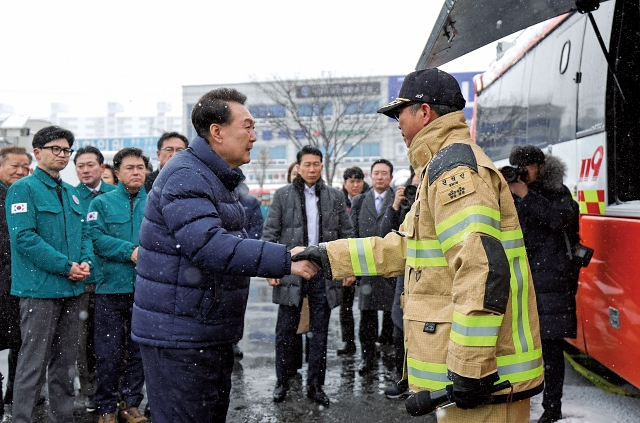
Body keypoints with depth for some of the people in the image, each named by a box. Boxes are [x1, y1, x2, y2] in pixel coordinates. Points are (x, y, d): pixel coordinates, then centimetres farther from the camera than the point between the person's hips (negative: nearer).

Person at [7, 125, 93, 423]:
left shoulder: (71, 193, 16)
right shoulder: (24, 189, -6)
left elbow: (84, 232, 18)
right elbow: (24, 237, -16)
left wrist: (86, 261, -2)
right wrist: (65, 266, -18)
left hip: (71, 288, 7)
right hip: (40, 288, -7)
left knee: (66, 361, 14)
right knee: (33, 364, -3)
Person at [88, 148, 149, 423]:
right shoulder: (102, 203, 3)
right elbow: (97, 238, -9)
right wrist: (131, 252, -18)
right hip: (112, 287, -2)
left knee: (139, 349, 11)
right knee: (109, 352, 2)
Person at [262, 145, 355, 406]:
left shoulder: (335, 197, 9)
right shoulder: (283, 195, 3)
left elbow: (347, 234, 10)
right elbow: (270, 233, 2)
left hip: (325, 272, 2)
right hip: (291, 271, -1)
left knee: (319, 332, 8)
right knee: (285, 331, 4)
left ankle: (315, 385, 19)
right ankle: (282, 382, 21)